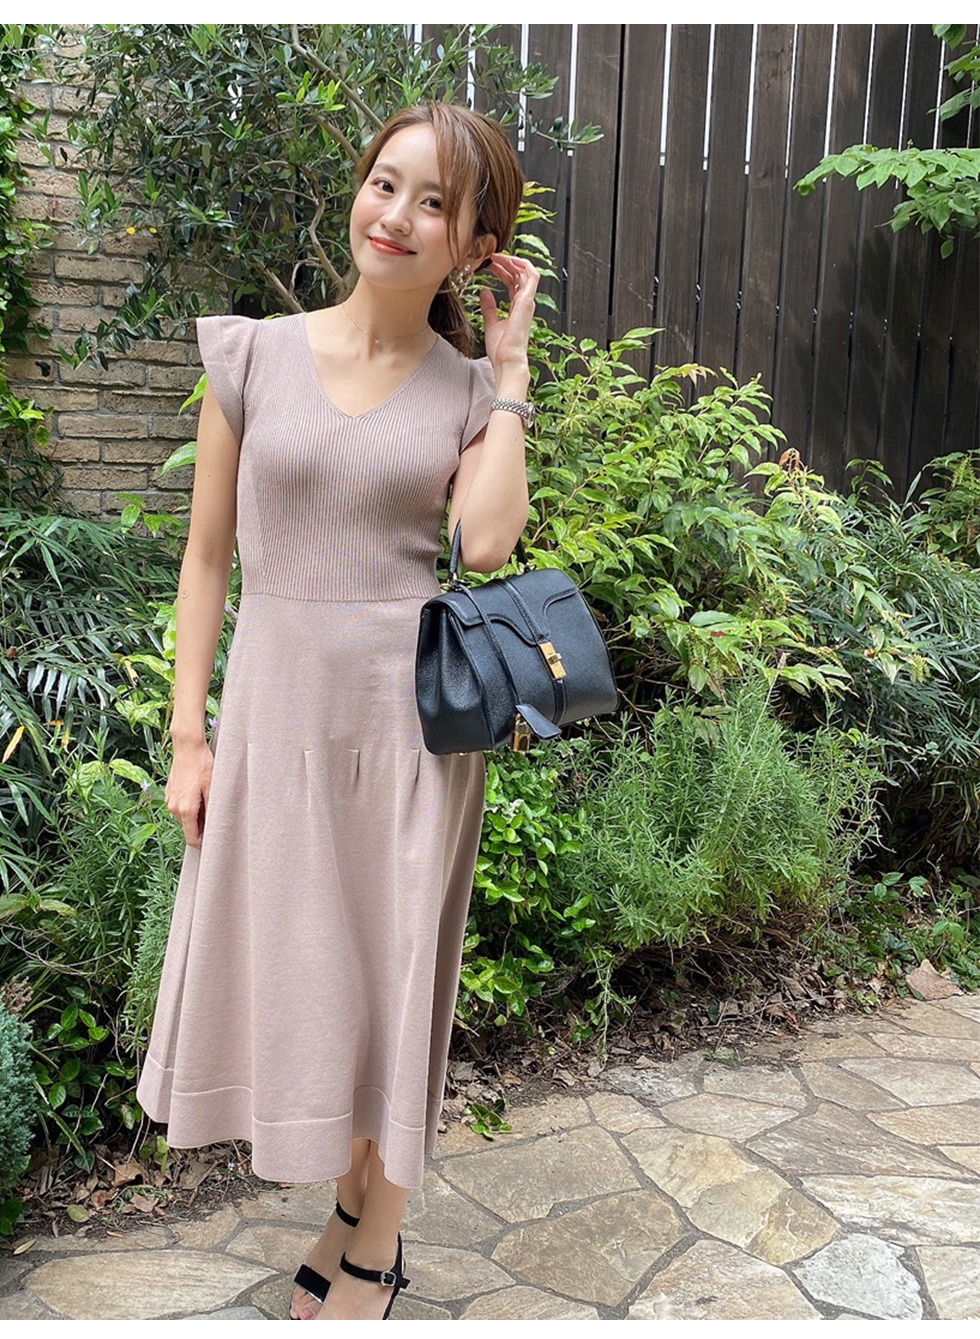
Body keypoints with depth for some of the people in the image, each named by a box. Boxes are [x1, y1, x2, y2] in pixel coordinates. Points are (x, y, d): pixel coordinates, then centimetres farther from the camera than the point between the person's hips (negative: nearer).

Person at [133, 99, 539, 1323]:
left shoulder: (471, 385, 2)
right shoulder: (253, 355, 2)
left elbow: (486, 543, -17)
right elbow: (207, 555, 3)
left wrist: (511, 367, -8)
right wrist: (189, 735, -1)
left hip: (411, 714, -1)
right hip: (276, 703, 1)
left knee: (390, 968, 10)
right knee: (289, 960, 12)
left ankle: (370, 1257, 31)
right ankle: (355, 1196, 38)